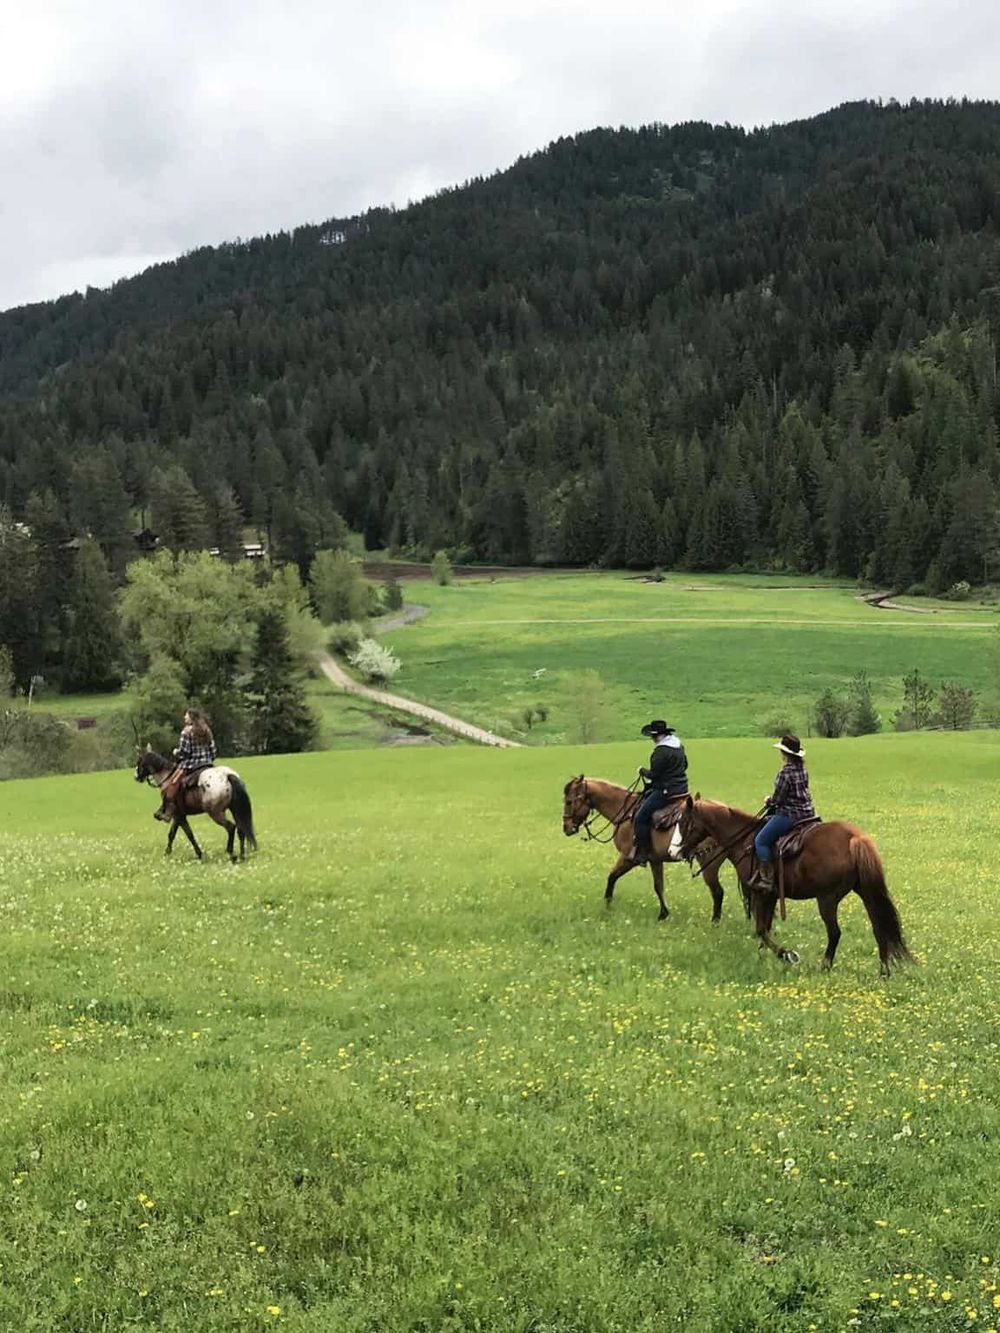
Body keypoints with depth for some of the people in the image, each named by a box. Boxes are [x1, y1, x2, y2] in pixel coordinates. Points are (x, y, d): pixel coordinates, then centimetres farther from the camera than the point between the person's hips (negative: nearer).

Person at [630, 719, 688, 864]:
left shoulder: (661, 751, -20)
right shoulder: (679, 746, 10)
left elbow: (653, 774, -18)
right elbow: (684, 765, 23)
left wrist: (642, 771, 1)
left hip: (665, 791, -11)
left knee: (641, 817, -8)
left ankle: (642, 854, -9)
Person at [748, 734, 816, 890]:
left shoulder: (786, 771, -19)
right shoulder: (802, 769, 7)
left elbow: (778, 798, -16)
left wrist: (769, 801, 6)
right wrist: (774, 800, 22)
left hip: (789, 813, -10)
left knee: (761, 841, -5)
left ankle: (767, 879, -13)